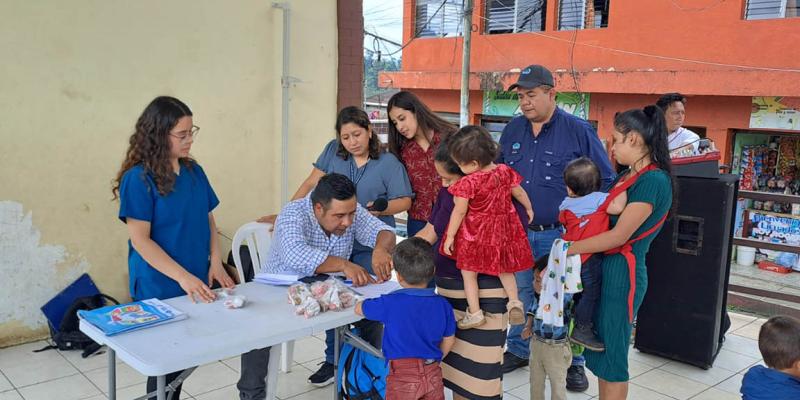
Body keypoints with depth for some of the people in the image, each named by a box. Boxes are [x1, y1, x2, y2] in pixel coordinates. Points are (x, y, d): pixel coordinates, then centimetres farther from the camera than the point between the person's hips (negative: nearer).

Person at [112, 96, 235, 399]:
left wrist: (215, 263, -3)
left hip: (197, 285, 6)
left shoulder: (194, 172, 4)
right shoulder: (138, 179, -14)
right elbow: (140, 240, -16)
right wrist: (183, 277, -22)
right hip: (159, 289, -5)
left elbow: (208, 219, 11)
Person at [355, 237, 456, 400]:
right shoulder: (443, 305, -3)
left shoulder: (390, 303, -14)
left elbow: (359, 309, 3)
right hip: (433, 374, 4)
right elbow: (448, 341, 9)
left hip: (402, 375, -4)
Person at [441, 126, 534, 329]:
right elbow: (520, 193, 9)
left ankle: (474, 313, 13)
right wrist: (529, 208, 28)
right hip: (502, 232, 5)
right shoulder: (505, 171, -7)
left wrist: (450, 237, -8)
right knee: (504, 269, 24)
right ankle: (514, 301, 11)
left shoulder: (468, 183, -23)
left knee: (469, 272, 10)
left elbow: (459, 212, -17)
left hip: (474, 236, -5)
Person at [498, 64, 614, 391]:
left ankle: (573, 362, 25)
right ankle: (518, 350, 34)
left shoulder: (579, 131, -10)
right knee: (519, 296, 16)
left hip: (560, 235, -4)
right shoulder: (513, 129, 5)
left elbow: (606, 181, -5)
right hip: (518, 232, 5)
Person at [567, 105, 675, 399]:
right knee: (600, 349, 16)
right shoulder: (627, 176, 13)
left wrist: (567, 249, -15)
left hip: (622, 272, -9)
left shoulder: (654, 180, -16)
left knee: (612, 354, 3)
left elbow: (619, 235, -20)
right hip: (603, 266, 9)